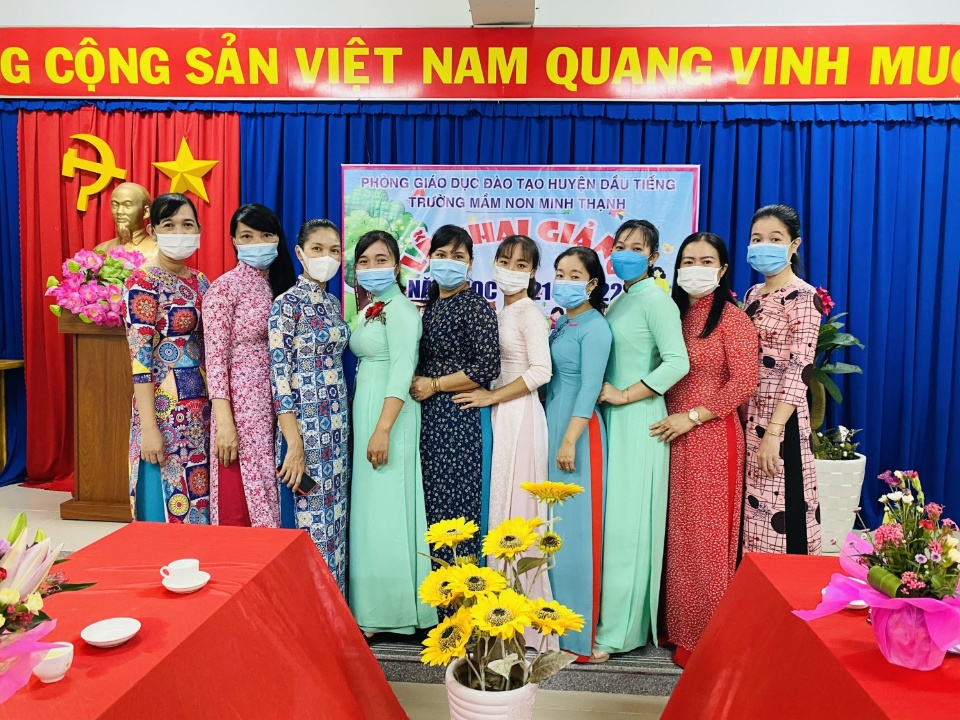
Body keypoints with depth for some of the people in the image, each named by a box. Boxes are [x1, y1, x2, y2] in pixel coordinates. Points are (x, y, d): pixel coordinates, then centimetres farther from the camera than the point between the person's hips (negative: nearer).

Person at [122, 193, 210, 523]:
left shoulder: (200, 282, 11)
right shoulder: (143, 282, -8)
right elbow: (140, 357, -14)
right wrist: (149, 426, -19)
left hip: (201, 405, 6)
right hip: (164, 407, -6)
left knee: (199, 497, 12)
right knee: (167, 503, 2)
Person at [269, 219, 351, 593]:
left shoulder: (333, 303, 11)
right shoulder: (287, 304, -10)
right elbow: (279, 376, -14)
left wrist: (346, 428, 12)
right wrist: (294, 444, -19)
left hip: (337, 426, 7)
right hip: (304, 427, -7)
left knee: (335, 518, 13)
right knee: (310, 521, 1)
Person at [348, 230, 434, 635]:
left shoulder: (400, 308, -11)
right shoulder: (370, 310, 15)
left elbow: (402, 372, -19)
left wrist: (383, 429, -24)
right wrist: (364, 425, 11)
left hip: (389, 416, -9)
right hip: (363, 412, 9)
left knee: (387, 506, -3)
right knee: (369, 506, 12)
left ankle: (392, 610, 10)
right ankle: (372, 607, 23)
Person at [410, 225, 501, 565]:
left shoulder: (477, 306, -9)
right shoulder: (430, 306, 13)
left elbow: (488, 368, -17)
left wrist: (433, 386, -12)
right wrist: (417, 384, 4)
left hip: (462, 417, -7)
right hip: (430, 417, 7)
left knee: (459, 502, -2)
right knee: (433, 501, 11)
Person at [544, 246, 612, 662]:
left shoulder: (595, 327, -9)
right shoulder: (559, 324, 14)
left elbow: (590, 388, -15)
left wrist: (570, 440, -20)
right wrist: (552, 435, 8)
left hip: (578, 429, -8)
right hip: (551, 424, 8)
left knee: (575, 527, -3)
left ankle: (579, 634, 8)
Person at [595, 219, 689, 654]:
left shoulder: (655, 300, -9)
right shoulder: (618, 301, 15)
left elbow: (678, 362, -19)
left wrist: (624, 395, -16)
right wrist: (605, 394, 5)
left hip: (637, 420, -8)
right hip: (612, 419, 8)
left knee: (627, 519, -2)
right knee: (610, 516, 11)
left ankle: (620, 630, 10)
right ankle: (612, 614, 24)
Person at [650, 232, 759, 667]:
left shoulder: (731, 318, -6)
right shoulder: (675, 313, 12)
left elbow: (744, 382, -13)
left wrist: (691, 417, -15)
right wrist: (668, 419, 4)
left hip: (711, 437, -6)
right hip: (673, 436, 6)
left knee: (707, 535, 1)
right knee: (677, 532, 11)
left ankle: (708, 636, 16)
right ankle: (678, 626, 24)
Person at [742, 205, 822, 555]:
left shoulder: (803, 297, -9)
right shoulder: (752, 295, 13)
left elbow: (799, 371, -17)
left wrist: (773, 432, -22)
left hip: (781, 419, -7)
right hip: (747, 417, 7)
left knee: (780, 511, -2)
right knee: (752, 507, 12)